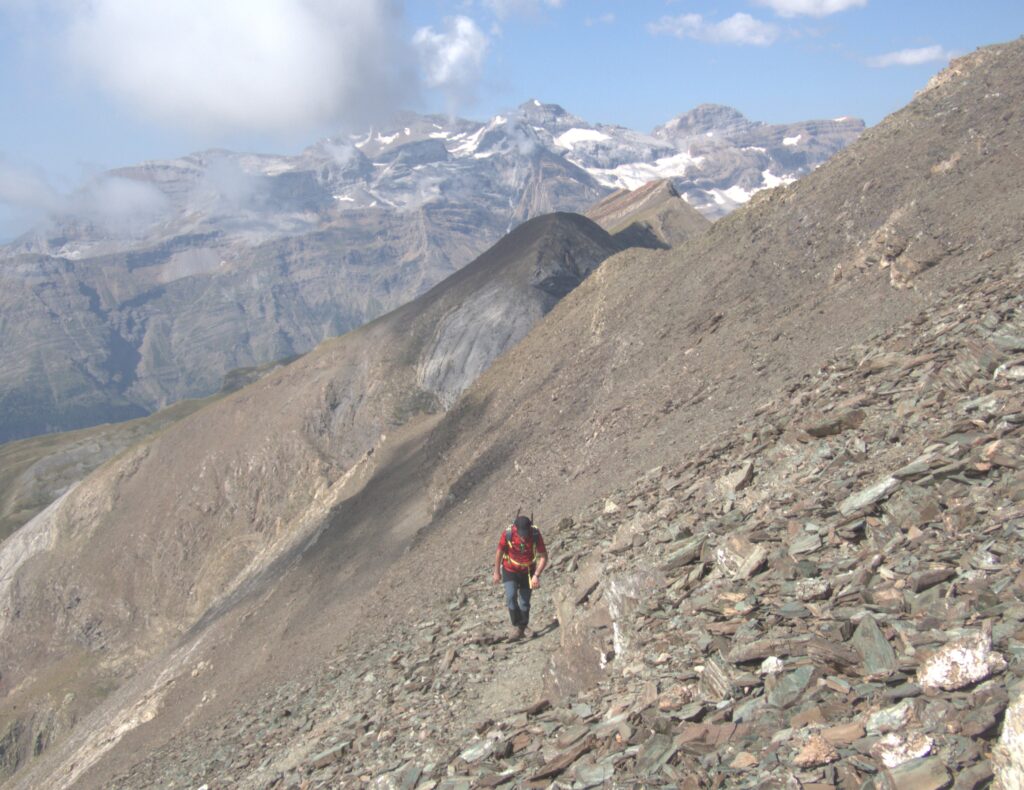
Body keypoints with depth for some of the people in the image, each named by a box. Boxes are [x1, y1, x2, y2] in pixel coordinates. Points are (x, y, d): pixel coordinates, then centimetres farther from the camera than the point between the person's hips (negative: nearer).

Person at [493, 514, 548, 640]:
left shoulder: (535, 534, -24)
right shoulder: (507, 533, -25)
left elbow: (543, 556, -16)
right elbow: (499, 552, -9)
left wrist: (536, 575, -25)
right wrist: (497, 572, 0)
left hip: (528, 571, 1)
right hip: (510, 570, -1)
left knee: (524, 602, 6)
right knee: (511, 596, -19)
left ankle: (524, 626, 28)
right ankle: (516, 625, -5)